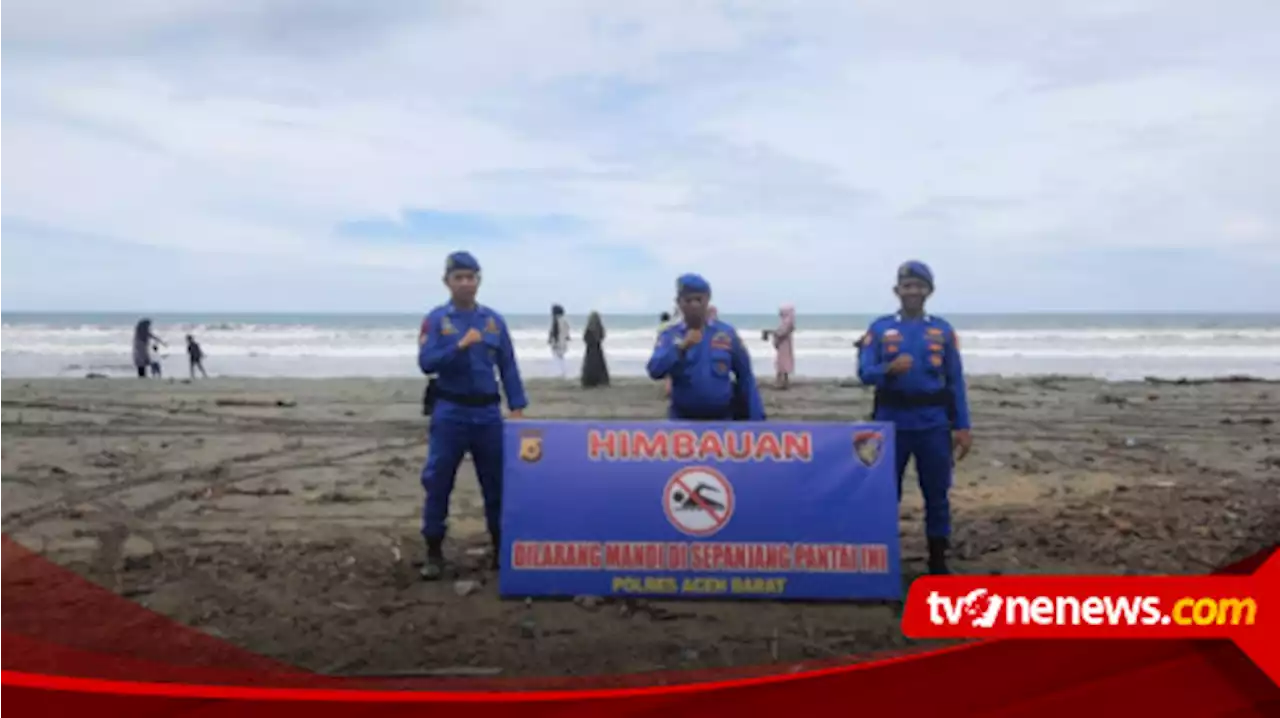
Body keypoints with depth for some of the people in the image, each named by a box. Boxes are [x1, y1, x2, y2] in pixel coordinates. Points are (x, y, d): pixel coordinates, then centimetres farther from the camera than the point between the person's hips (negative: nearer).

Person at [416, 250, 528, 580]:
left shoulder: (494, 320, 6)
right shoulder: (436, 319, 0)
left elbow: (508, 367, 7)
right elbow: (426, 362, -11)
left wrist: (517, 407, 1)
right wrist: (459, 345, -23)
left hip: (488, 412, 2)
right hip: (450, 412, -2)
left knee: (497, 482, 8)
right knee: (438, 483, 1)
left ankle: (501, 548, 20)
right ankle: (434, 552, 13)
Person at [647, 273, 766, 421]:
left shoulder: (727, 333, 0)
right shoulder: (670, 335, -2)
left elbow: (746, 378, 5)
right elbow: (655, 371, -19)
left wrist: (756, 419, 2)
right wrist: (681, 347, -32)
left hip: (722, 421, 1)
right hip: (682, 421, 0)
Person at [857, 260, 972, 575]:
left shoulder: (942, 330, 6)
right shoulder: (880, 328, 3)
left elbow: (956, 381, 5)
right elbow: (864, 372, -6)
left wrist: (962, 427, 0)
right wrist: (889, 369, -27)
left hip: (933, 424, 1)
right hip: (892, 423, -1)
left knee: (937, 493, 6)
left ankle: (938, 561, 18)